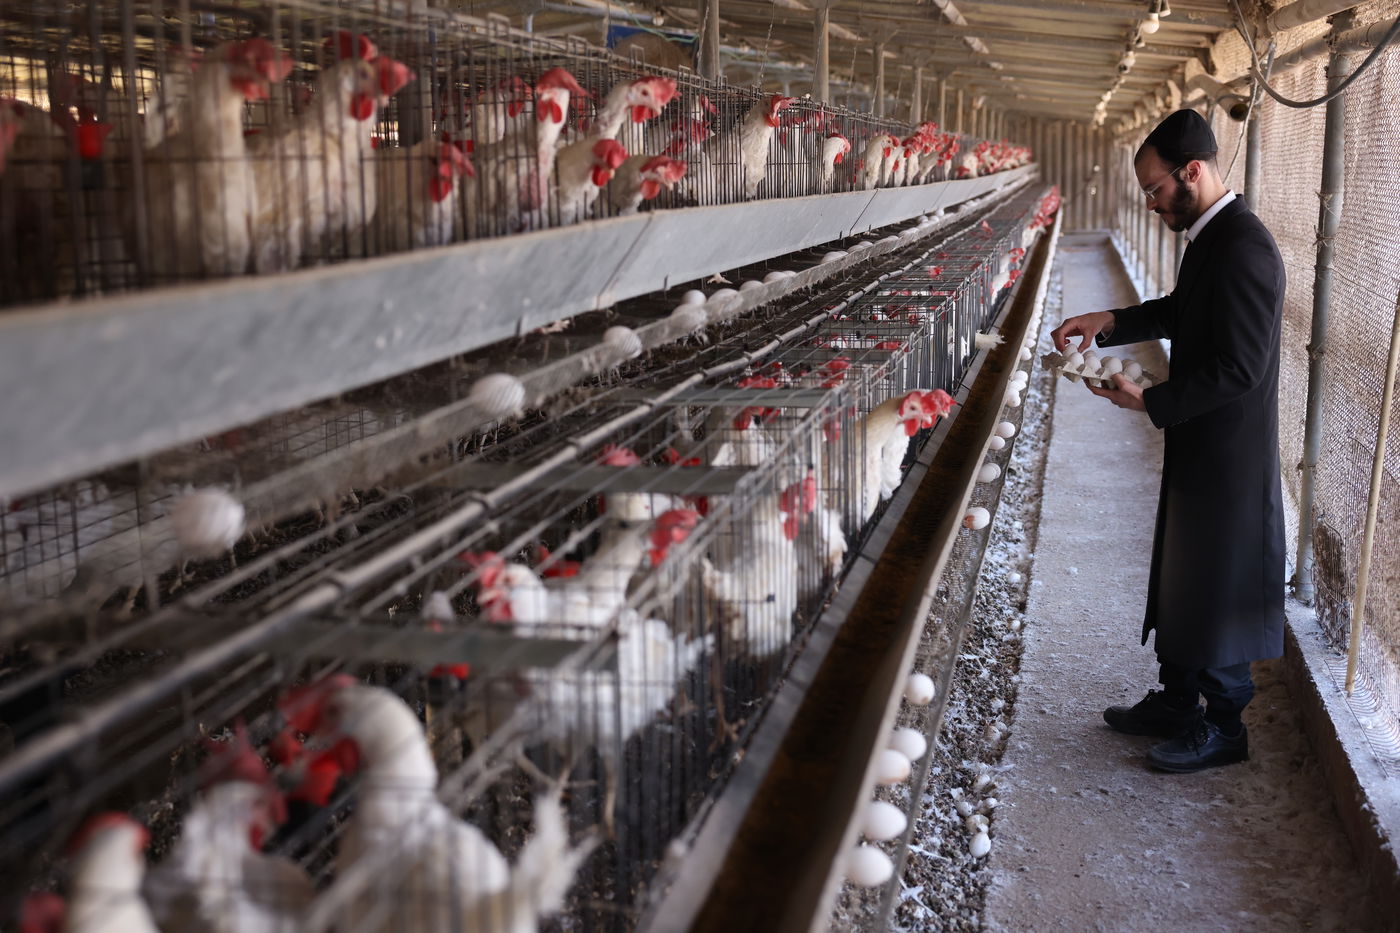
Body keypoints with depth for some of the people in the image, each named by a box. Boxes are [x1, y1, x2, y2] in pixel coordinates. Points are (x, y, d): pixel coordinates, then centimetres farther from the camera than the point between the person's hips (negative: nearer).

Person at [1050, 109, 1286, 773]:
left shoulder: (1243, 249, -24)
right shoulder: (1210, 235, 6)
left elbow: (1239, 369, -26)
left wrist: (1148, 403, -20)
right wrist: (1108, 322, 8)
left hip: (1227, 457, -10)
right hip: (1197, 447, 10)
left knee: (1216, 594, 5)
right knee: (1178, 585, 20)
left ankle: (1222, 729, 22)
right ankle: (1175, 702, 36)